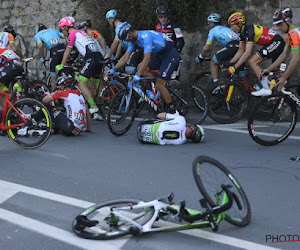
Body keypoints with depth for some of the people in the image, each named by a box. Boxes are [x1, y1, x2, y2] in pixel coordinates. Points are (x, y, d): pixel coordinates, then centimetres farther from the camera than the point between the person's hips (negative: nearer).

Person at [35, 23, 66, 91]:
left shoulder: (38, 35, 20)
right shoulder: (54, 30, 31)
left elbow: (40, 45, -1)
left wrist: (42, 58, 10)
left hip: (55, 51, -4)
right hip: (64, 49, 4)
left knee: (54, 76, 6)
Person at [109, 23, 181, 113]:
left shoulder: (146, 36, -28)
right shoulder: (134, 39, -1)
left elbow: (147, 59, -36)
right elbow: (125, 57, 2)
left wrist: (137, 75, -42)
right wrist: (113, 69, -4)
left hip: (171, 55, -9)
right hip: (160, 54, 9)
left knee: (159, 85, -13)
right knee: (142, 69, -5)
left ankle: (172, 110, -1)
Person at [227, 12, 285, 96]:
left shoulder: (249, 30, -22)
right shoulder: (242, 33, 7)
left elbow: (247, 53, -28)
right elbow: (241, 51, 10)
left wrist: (234, 67, -28)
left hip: (276, 42, -10)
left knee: (252, 61, -16)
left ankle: (266, 89, -17)